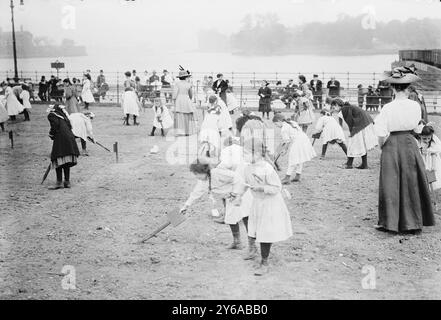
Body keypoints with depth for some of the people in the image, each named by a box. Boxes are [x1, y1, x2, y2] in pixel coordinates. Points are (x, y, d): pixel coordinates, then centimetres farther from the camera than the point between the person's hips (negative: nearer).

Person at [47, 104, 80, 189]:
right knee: (67, 160, 11)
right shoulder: (62, 114, 25)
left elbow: (55, 125, -12)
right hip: (70, 137, 7)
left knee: (58, 159, -4)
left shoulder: (51, 115, 5)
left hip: (60, 138, -7)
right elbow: (69, 125, 18)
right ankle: (67, 181, 13)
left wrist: (51, 134, 3)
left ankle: (59, 182, -7)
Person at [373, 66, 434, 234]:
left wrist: (382, 146, 6)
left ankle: (389, 223, 14)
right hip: (410, 144, 2)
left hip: (391, 146, -2)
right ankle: (413, 223, 20)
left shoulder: (386, 109, -14)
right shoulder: (415, 106, -7)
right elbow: (415, 127, 8)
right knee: (412, 184, 13)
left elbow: (382, 136, -12)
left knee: (391, 184, 9)